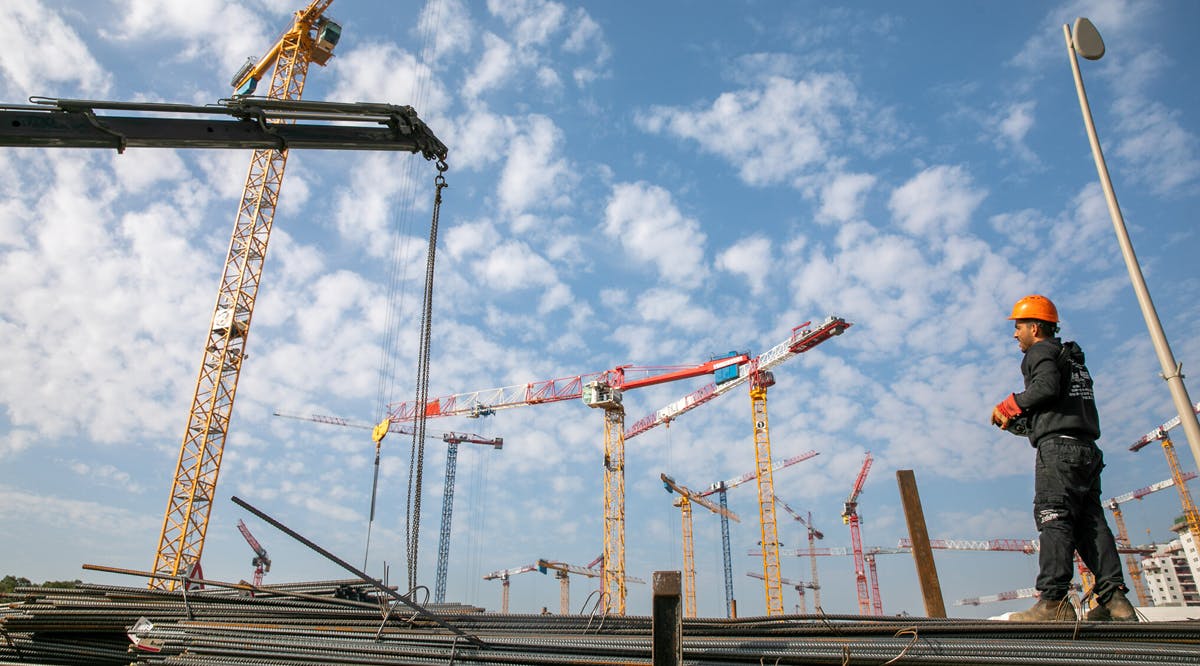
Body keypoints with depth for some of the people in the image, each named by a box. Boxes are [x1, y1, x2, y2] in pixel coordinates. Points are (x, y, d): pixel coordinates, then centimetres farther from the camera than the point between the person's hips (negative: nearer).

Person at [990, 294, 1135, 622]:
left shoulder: (1041, 352, 2)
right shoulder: (1073, 358, 30)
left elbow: (1046, 387, -18)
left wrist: (1009, 405, -5)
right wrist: (1016, 423, 22)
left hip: (1059, 447, -9)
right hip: (1087, 448, 9)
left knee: (1054, 520, -14)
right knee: (1090, 522, 5)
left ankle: (1054, 601, -20)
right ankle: (1115, 598, -1)